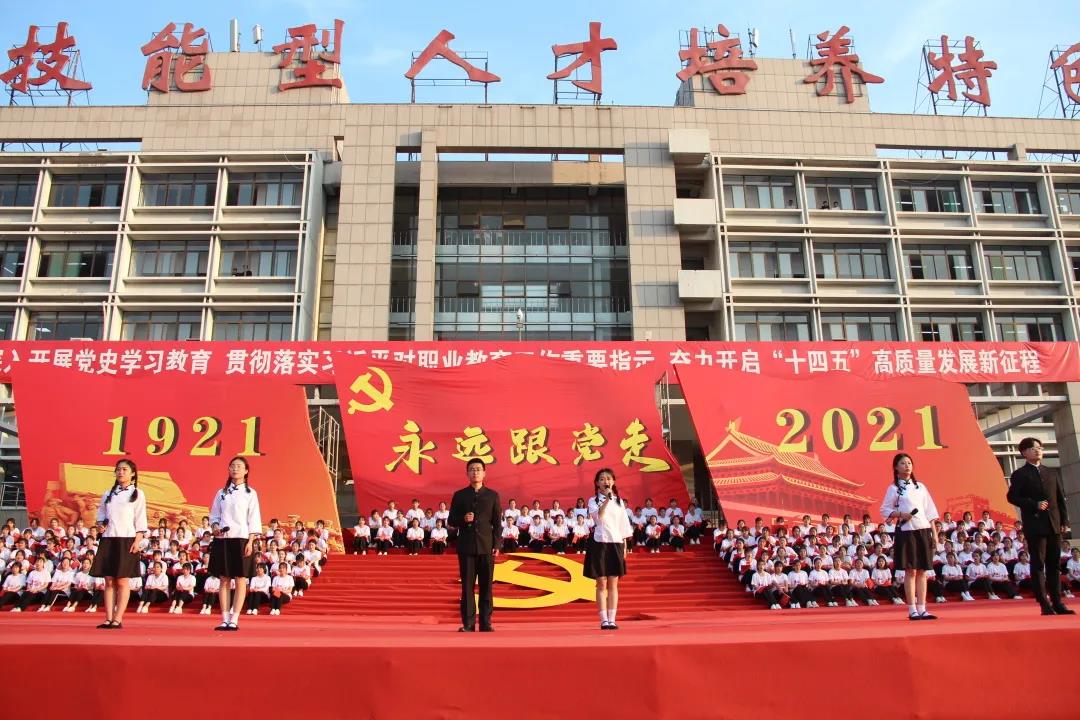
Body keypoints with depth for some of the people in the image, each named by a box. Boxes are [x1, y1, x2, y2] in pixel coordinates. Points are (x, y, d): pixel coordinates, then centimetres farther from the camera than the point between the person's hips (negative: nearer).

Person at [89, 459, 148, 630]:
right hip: (108, 539, 4)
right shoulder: (108, 494, 16)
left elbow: (140, 519, 0)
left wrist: (138, 540, -9)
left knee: (123, 582, -4)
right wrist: (101, 523, 4)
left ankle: (118, 619, -2)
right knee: (109, 582, 3)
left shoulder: (137, 494, 4)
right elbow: (101, 511, 26)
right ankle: (108, 618, 6)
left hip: (127, 540, -4)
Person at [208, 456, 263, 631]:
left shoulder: (250, 493, 4)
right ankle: (225, 619, 9)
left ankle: (234, 620, 1)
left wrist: (250, 541, -9)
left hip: (241, 539, -3)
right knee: (224, 580, 4)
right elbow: (214, 516, 15)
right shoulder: (221, 493, 12)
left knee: (241, 581, -3)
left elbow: (253, 519, 0)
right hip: (222, 540, 3)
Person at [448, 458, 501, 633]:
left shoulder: (492, 495, 8)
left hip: (486, 546, 0)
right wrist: (463, 519, -12)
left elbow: (497, 523, 6)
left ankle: (486, 624, 7)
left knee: (486, 586, 2)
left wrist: (497, 545, -1)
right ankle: (468, 624, 7)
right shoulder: (459, 495, 8)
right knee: (467, 586, 1)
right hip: (466, 546, 0)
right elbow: (451, 521, 8)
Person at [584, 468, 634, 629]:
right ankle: (604, 620, 3)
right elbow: (599, 516, -18)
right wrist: (607, 498, -22)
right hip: (599, 544, -2)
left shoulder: (619, 501, 11)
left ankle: (612, 619, 6)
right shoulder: (593, 500, 2)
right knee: (601, 584, -1)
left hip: (616, 544, 3)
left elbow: (623, 525, 12)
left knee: (613, 584, 3)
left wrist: (624, 547, 7)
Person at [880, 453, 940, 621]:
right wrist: (900, 514, -16)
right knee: (910, 571, -4)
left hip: (924, 530, 4)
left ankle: (922, 609, 8)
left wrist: (934, 533, 6)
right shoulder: (893, 488, 2)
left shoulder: (920, 486, 13)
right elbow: (884, 510, 1)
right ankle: (912, 610, 1)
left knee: (922, 571, 4)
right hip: (906, 531, -4)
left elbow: (930, 511, 12)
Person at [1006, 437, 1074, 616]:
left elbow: (1061, 498, 14)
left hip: (1054, 525, 5)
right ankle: (1045, 604, -1)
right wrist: (1034, 504, -15)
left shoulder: (1052, 473, 16)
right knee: (1038, 564, -2)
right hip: (1034, 525, -5)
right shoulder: (1019, 475, 2)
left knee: (1054, 565, 7)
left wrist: (1064, 521, 6)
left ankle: (1057, 602, 12)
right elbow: (1012, 497, -6)